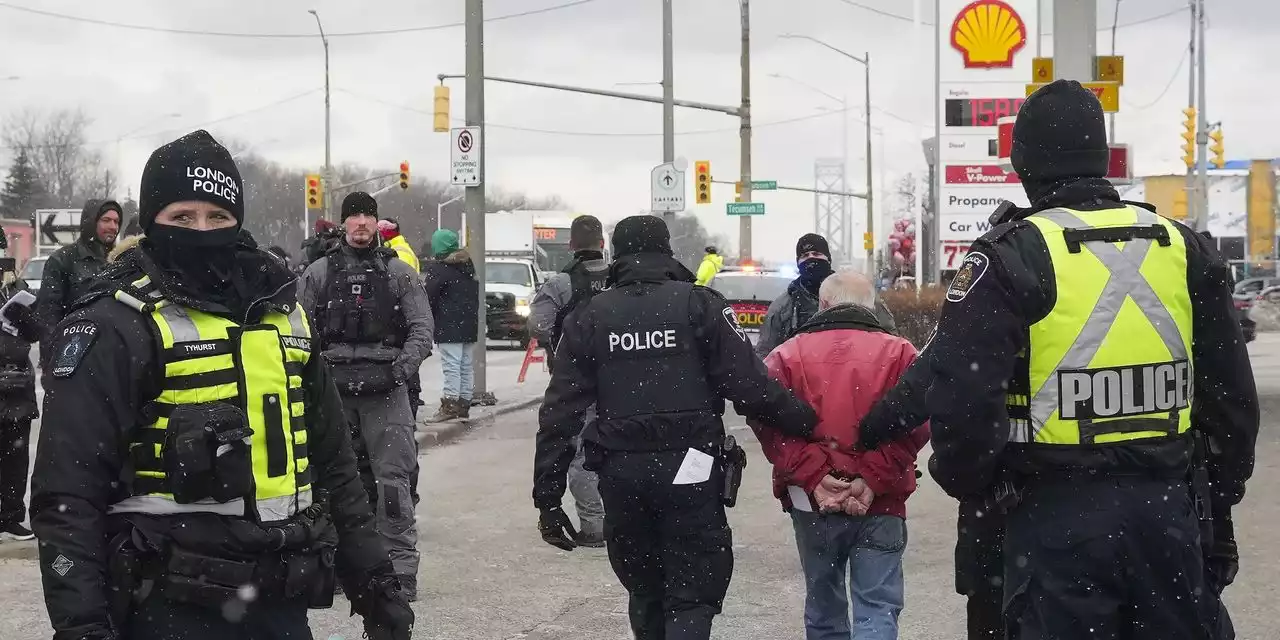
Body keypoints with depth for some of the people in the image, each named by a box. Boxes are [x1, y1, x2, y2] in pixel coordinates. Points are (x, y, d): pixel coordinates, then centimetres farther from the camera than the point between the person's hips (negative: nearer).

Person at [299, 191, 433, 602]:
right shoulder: (319, 273, 9)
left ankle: (401, 568, -3)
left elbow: (422, 327, 2)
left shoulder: (398, 272, 7)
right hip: (333, 391, 2)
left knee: (393, 480, -7)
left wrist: (400, 366, -14)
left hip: (385, 390, -2)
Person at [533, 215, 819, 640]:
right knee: (692, 597, 1)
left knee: (645, 593, 20)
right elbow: (750, 387, -9)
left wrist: (548, 498, 5)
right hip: (688, 470, -3)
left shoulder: (589, 318, 8)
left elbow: (559, 414, 3)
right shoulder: (699, 305, 0)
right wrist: (812, 426, 1)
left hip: (621, 474, 3)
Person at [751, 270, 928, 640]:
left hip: (812, 502, 2)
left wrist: (814, 477, -13)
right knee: (878, 609, -2)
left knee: (824, 606, 17)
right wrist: (873, 479, -13)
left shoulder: (788, 354, 4)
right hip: (881, 504, -2)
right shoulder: (898, 353, 3)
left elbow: (769, 422, -10)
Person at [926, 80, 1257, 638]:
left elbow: (964, 397, -16)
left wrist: (967, 481, 3)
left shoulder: (1011, 258, -10)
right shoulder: (1184, 249, 6)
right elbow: (1232, 392, 11)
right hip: (1164, 507, 5)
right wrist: (1224, 484, 25)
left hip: (1059, 514, -4)